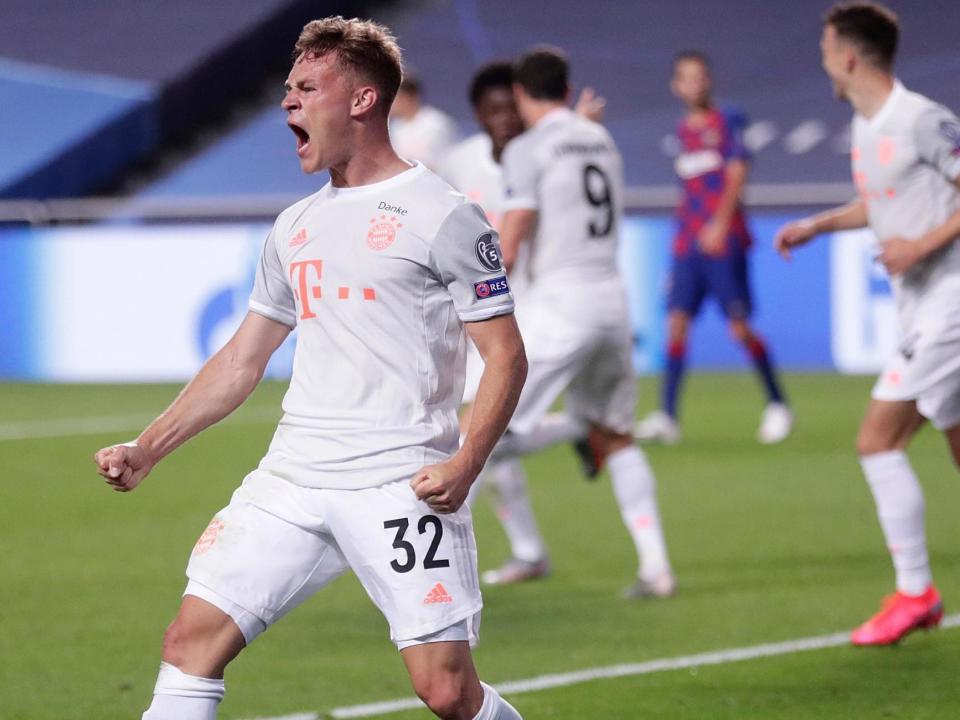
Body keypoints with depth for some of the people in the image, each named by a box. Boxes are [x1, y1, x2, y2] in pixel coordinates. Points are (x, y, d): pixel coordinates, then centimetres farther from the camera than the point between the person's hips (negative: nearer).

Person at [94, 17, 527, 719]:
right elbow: (241, 361, 23)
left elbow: (505, 355, -5)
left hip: (402, 486, -6)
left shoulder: (441, 214, -3)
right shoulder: (296, 226, 17)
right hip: (292, 479, 6)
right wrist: (146, 450, 15)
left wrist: (465, 463, -18)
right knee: (193, 636, -5)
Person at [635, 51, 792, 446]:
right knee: (677, 321, -5)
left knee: (739, 327, -6)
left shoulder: (728, 122, -2)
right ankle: (667, 416, -6)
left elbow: (736, 176, -10)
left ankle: (777, 405, 10)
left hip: (723, 240, -6)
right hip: (688, 243, 6)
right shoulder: (683, 130, 15)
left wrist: (719, 224, -20)